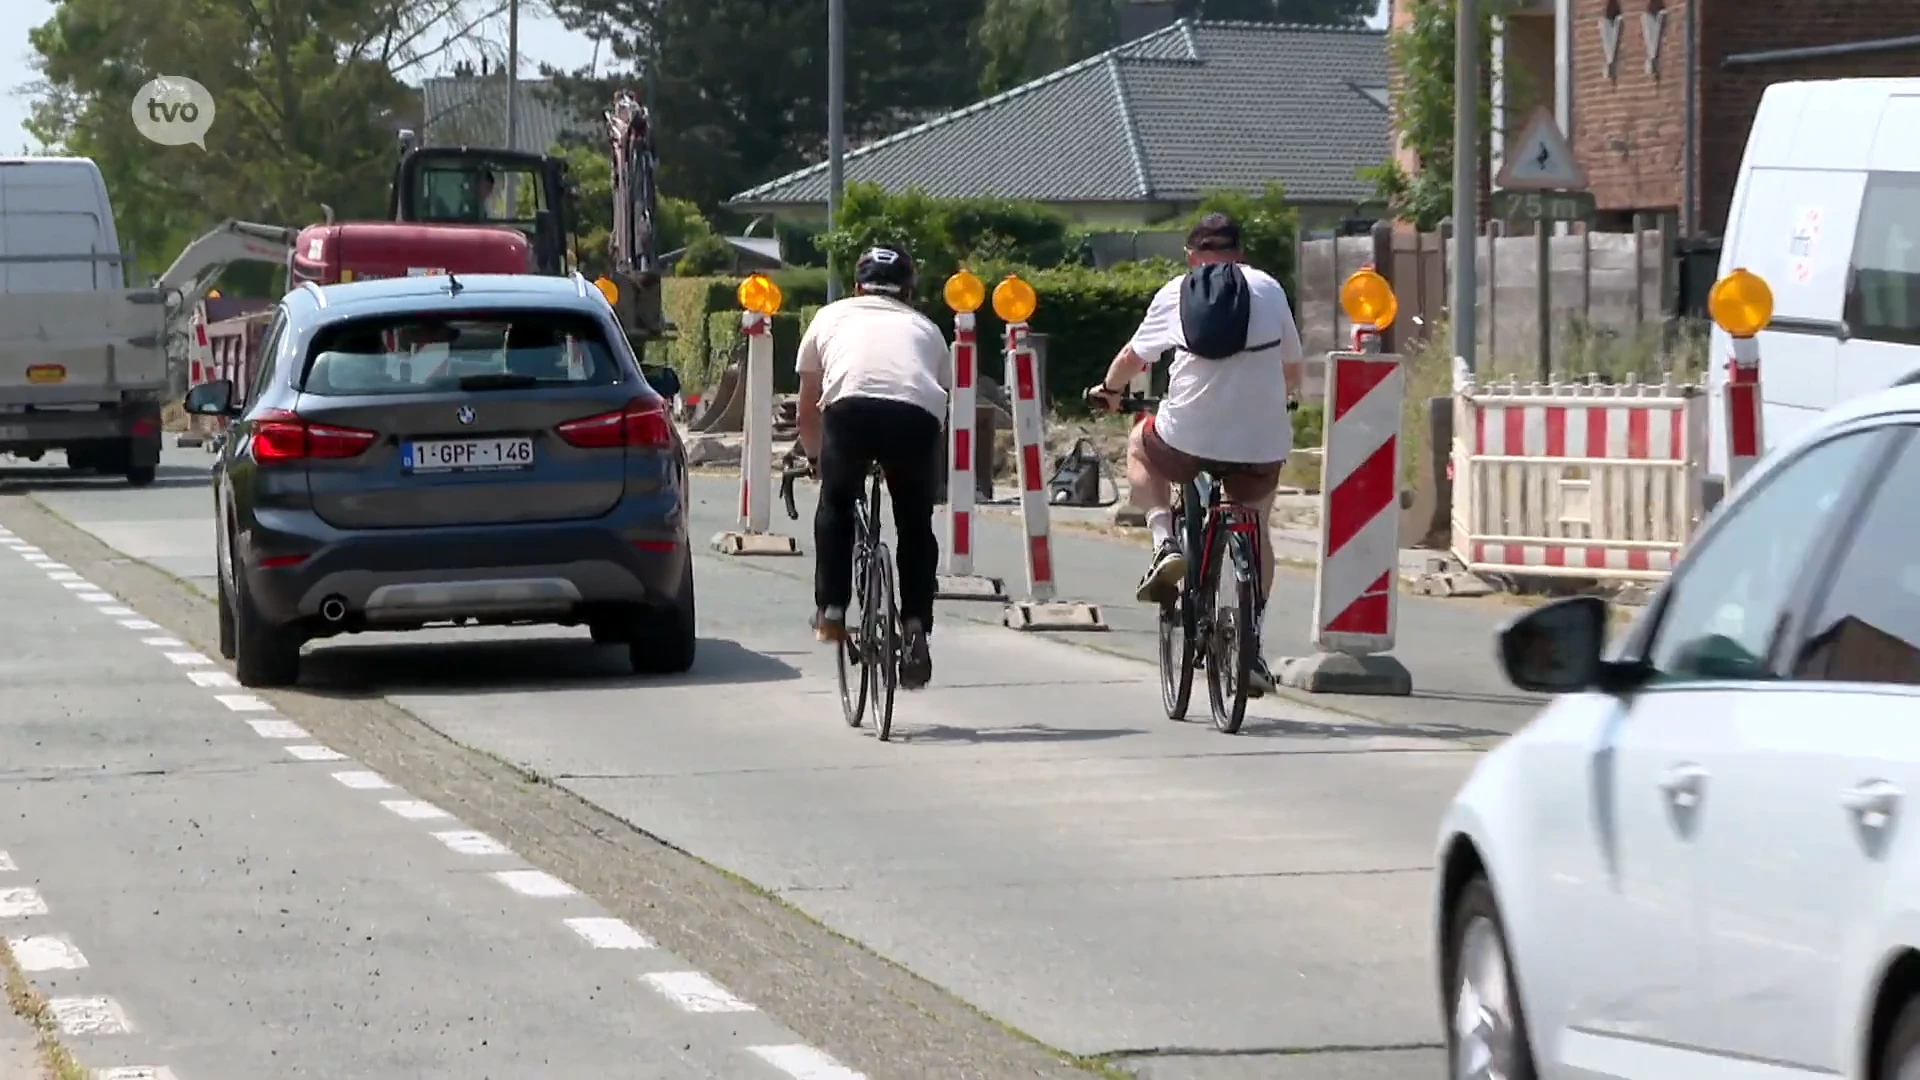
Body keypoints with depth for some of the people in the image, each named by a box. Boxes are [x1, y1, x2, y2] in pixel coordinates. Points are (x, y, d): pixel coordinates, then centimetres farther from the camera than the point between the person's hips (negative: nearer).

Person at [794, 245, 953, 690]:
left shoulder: (833, 316, 33)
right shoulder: (924, 328, 35)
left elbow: (808, 410, 38)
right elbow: (943, 394, 37)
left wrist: (815, 457, 56)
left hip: (850, 407, -1)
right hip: (918, 414, 1)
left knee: (835, 508, 25)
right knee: (916, 526, 21)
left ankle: (830, 613, 19)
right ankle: (916, 627, 12)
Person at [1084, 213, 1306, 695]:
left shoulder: (1176, 292, 9)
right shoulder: (1268, 289, 11)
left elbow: (1133, 356, 18)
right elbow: (1292, 370, 18)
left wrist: (1109, 390, 39)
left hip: (1189, 437, -1)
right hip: (1261, 440, 1)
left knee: (1139, 446, 32)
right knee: (1255, 532, 25)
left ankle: (1165, 544, 11)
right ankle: (1252, 645, 15)